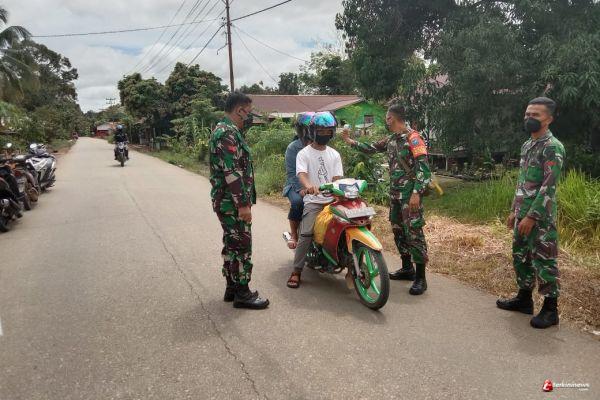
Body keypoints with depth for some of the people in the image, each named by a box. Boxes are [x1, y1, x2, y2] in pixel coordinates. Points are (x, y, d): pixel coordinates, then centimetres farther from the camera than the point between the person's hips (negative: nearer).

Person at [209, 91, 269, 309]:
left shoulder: (225, 130, 17)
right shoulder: (228, 133, -18)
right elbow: (232, 172, -24)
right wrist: (243, 204, -24)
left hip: (227, 201, 11)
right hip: (233, 203, -11)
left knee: (232, 244, 15)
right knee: (242, 246, -4)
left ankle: (232, 287, 26)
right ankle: (242, 293, 6)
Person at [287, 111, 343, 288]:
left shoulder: (334, 154, 16)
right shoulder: (304, 153, 3)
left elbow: (337, 178, 7)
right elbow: (301, 174, -15)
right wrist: (308, 186, -38)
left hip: (332, 199, 4)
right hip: (313, 201, -3)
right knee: (306, 234, -20)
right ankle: (296, 271, -7)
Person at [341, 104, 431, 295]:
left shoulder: (413, 137, -12)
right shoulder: (391, 139, 13)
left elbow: (424, 167, -17)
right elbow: (371, 148, 25)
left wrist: (417, 193, -23)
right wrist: (350, 141, 24)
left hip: (410, 193, -9)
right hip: (395, 192, 9)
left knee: (414, 232, -9)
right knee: (398, 229, 13)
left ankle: (420, 277, -3)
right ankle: (407, 268, 27)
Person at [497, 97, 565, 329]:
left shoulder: (553, 147, -14)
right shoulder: (527, 146, 13)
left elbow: (549, 187, -20)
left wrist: (531, 216, -22)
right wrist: (514, 211, 17)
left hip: (540, 217, -9)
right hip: (523, 213, 9)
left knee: (543, 261, 0)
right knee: (521, 257, 16)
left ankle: (550, 309, 13)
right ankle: (524, 299, 30)